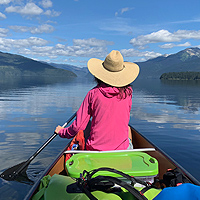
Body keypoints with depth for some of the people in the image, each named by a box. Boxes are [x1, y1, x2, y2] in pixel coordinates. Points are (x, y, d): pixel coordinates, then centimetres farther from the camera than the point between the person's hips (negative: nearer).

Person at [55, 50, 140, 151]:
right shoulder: (127, 92, -6)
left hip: (96, 148, 0)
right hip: (121, 148, 0)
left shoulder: (93, 93, -10)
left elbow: (78, 126, -7)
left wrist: (62, 131, 12)